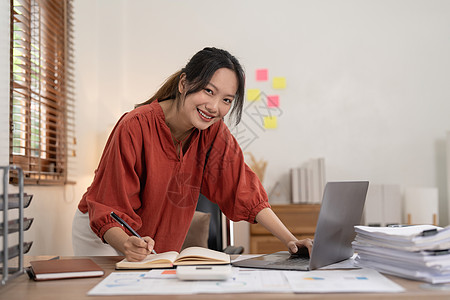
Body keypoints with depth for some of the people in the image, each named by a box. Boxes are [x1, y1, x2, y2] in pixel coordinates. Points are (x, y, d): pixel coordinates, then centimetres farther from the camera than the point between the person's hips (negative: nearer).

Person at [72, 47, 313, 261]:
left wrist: (290, 240, -22)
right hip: (102, 236, -4)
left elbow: (243, 191, -12)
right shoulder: (135, 128, -29)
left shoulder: (213, 131, -14)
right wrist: (128, 245, -48)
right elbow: (110, 211, -28)